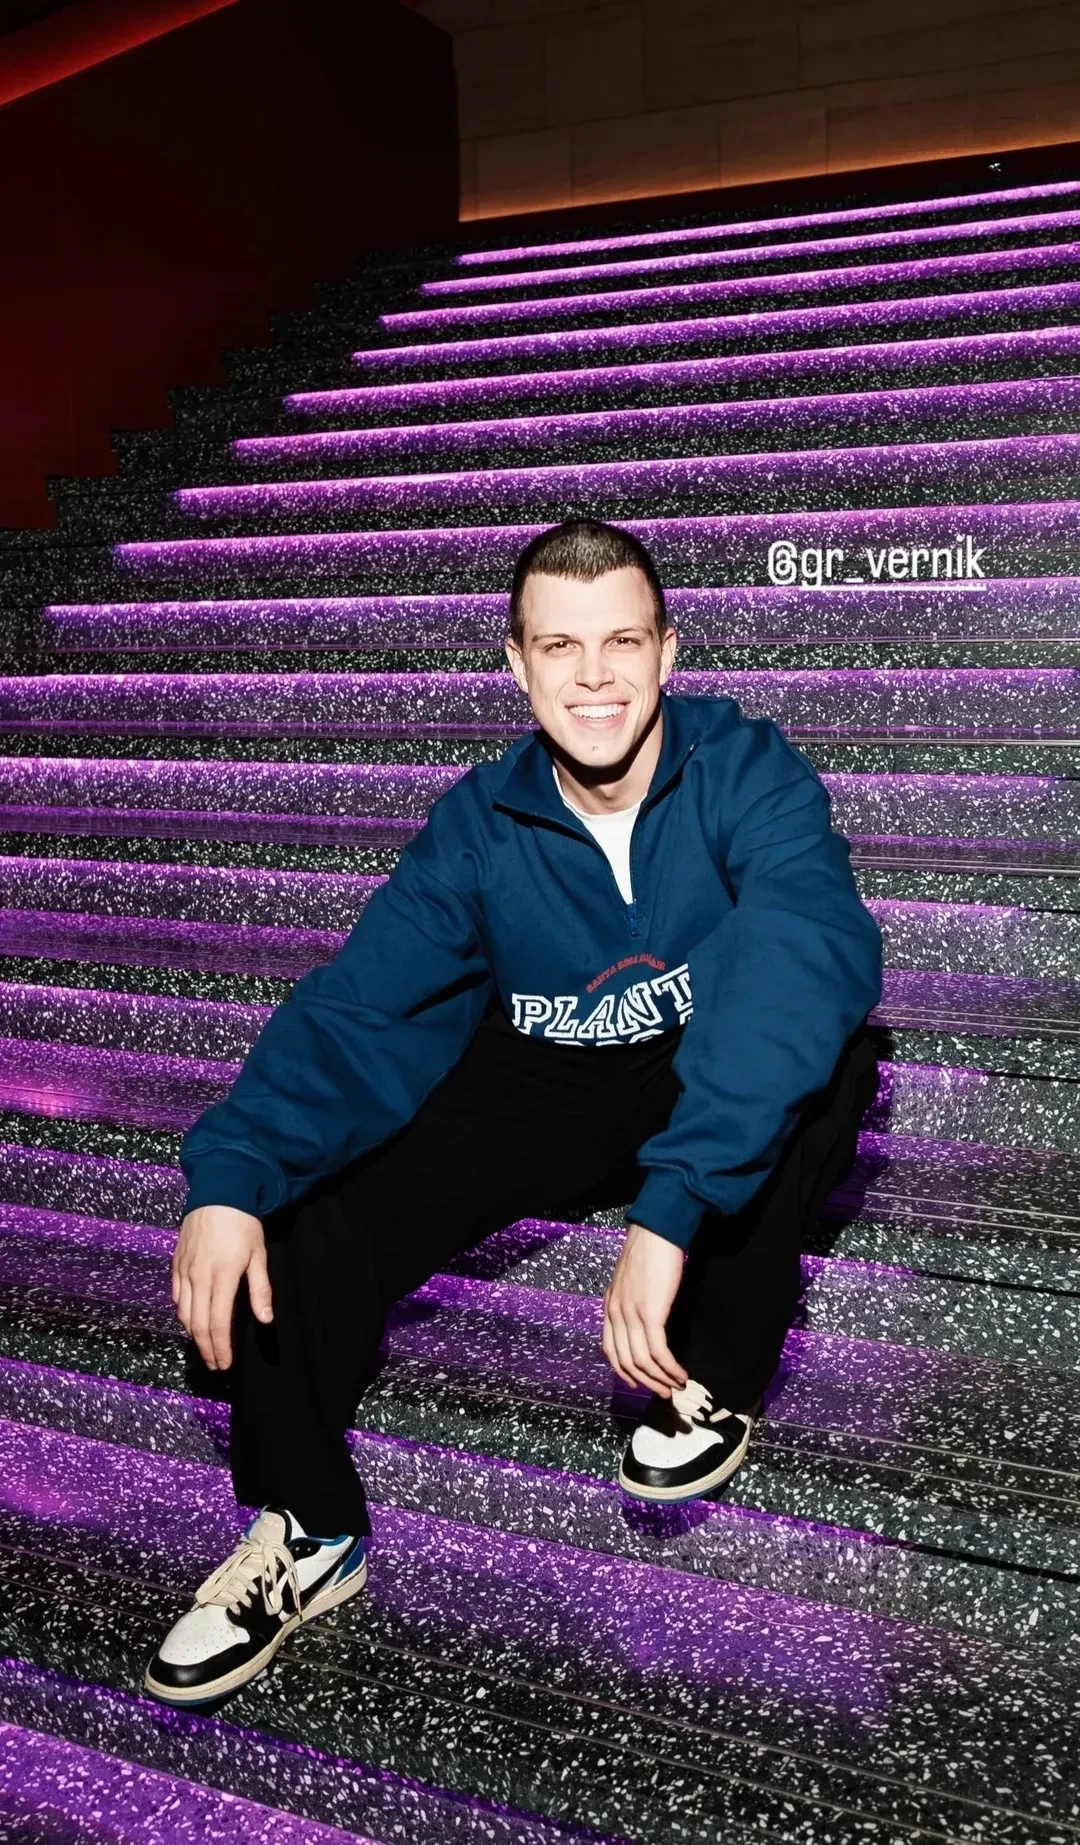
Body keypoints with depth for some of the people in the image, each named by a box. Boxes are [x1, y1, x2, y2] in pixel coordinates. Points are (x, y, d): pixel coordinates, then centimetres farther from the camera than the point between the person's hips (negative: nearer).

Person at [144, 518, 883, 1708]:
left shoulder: (745, 772, -22)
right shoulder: (480, 821, -11)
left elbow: (813, 948, -41)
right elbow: (356, 1007, -15)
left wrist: (671, 1205, -54)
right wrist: (229, 1175, -34)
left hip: (726, 1088, -2)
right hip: (543, 1090, 3)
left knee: (821, 1049, -36)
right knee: (297, 1217, -17)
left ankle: (716, 1378, -14)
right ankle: (306, 1536, 3)